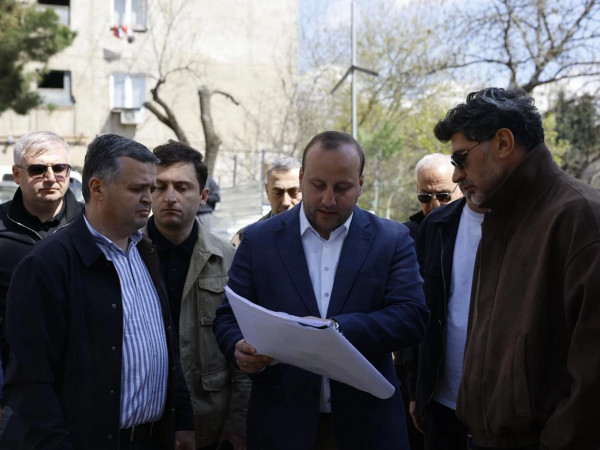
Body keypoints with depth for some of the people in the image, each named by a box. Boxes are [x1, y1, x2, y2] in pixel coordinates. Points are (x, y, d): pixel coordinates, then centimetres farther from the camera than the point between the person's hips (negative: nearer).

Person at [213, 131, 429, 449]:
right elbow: (228, 318, 4)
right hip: (282, 423, 0)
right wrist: (242, 350, -19)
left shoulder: (392, 240, 0)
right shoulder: (259, 240, 2)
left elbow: (412, 317, -10)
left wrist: (337, 328, -25)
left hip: (367, 423, 0)